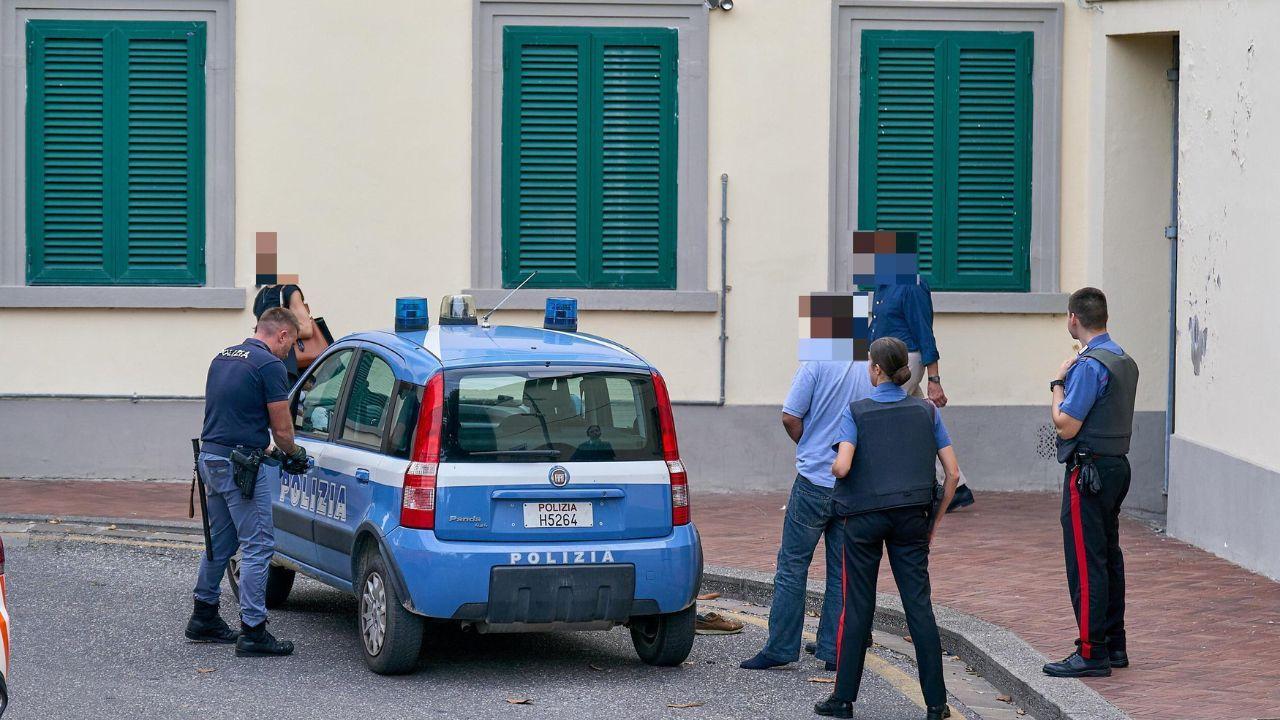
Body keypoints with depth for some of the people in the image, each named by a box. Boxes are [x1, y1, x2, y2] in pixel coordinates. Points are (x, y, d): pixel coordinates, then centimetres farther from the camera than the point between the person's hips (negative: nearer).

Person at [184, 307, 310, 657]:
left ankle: (204, 617, 28)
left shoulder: (222, 358, 14)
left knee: (218, 541, 20)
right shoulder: (269, 366, -12)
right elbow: (281, 428, -10)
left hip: (211, 457, 9)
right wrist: (295, 454, 12)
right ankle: (252, 631, -5)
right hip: (243, 467, -9)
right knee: (258, 546, -4)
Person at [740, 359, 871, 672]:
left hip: (816, 480, -4)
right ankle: (835, 652, 12)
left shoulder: (816, 364, -11)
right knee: (842, 573, 10)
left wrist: (810, 447, 8)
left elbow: (790, 417, -12)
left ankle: (780, 647, 3)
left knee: (792, 567, 4)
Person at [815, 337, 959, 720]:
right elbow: (953, 472, 1)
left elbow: (843, 467, -19)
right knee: (919, 606, 4)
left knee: (857, 608, 6)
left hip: (864, 516, -2)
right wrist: (937, 519, 10)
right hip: (912, 516, 2)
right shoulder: (926, 411, 3)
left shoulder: (856, 411, -6)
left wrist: (832, 469, 5)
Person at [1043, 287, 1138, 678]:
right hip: (1117, 466, 10)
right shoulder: (1125, 361, 12)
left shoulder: (1090, 365, -17)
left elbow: (1066, 425, -18)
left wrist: (1058, 384, -4)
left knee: (1086, 562, -7)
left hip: (1088, 472, -10)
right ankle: (1114, 645, 21)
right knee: (1109, 557, 15)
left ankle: (1091, 653, -7)